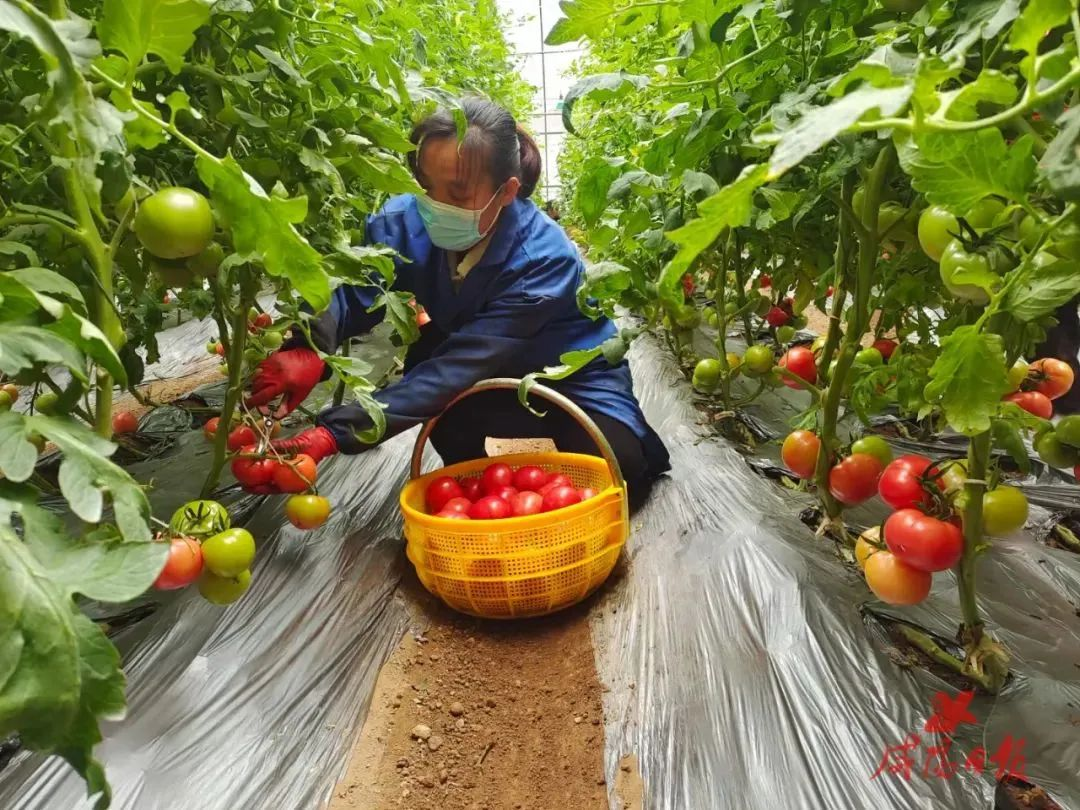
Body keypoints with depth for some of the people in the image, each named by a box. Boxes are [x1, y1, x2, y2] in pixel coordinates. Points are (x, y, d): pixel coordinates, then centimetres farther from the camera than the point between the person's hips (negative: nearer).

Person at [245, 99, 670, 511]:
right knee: (428, 354, -28)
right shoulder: (407, 222, -18)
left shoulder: (544, 260, -33)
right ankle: (474, 482, 0)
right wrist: (306, 348, -58)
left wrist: (336, 433, -49)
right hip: (493, 384, 4)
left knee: (612, 471, -30)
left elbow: (462, 368, -42)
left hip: (574, 385, -4)